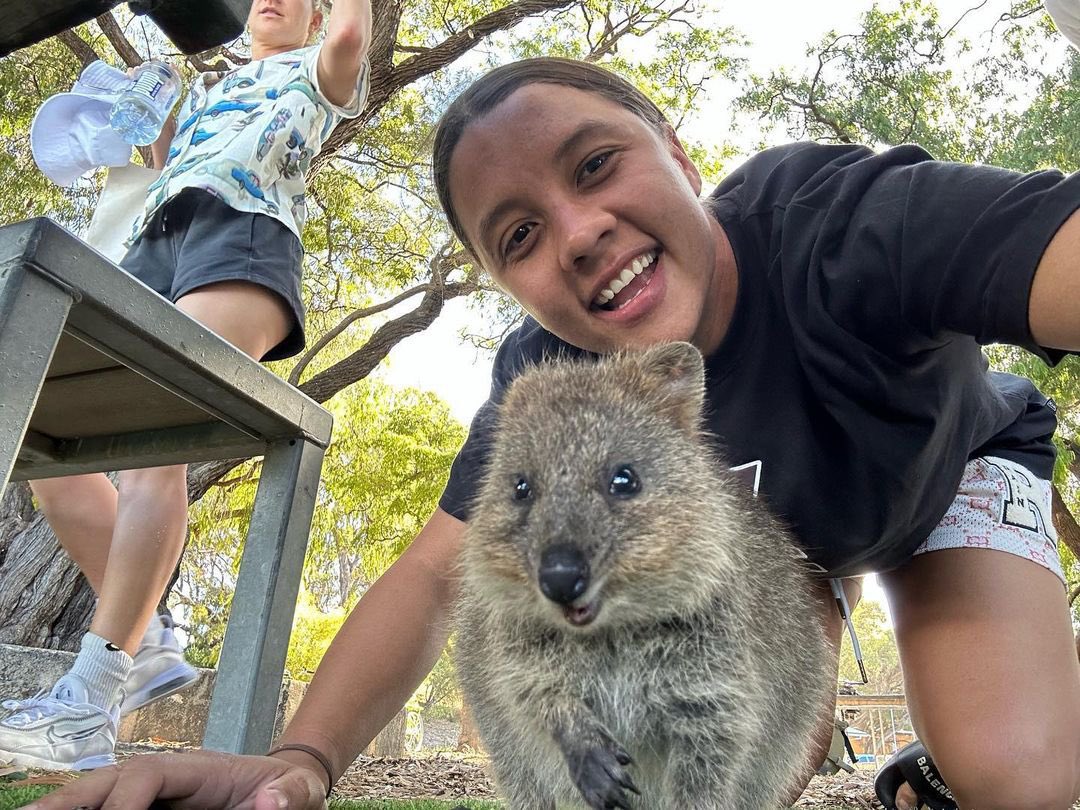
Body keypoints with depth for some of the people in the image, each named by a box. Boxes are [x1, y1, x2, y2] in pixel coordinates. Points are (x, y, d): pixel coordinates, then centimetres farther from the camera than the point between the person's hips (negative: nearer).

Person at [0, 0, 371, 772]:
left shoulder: (314, 72, 26)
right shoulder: (208, 85, 42)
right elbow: (160, 160, 36)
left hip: (242, 234, -7)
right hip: (157, 241, 7)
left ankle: (84, 707, -29)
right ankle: (148, 643, -4)